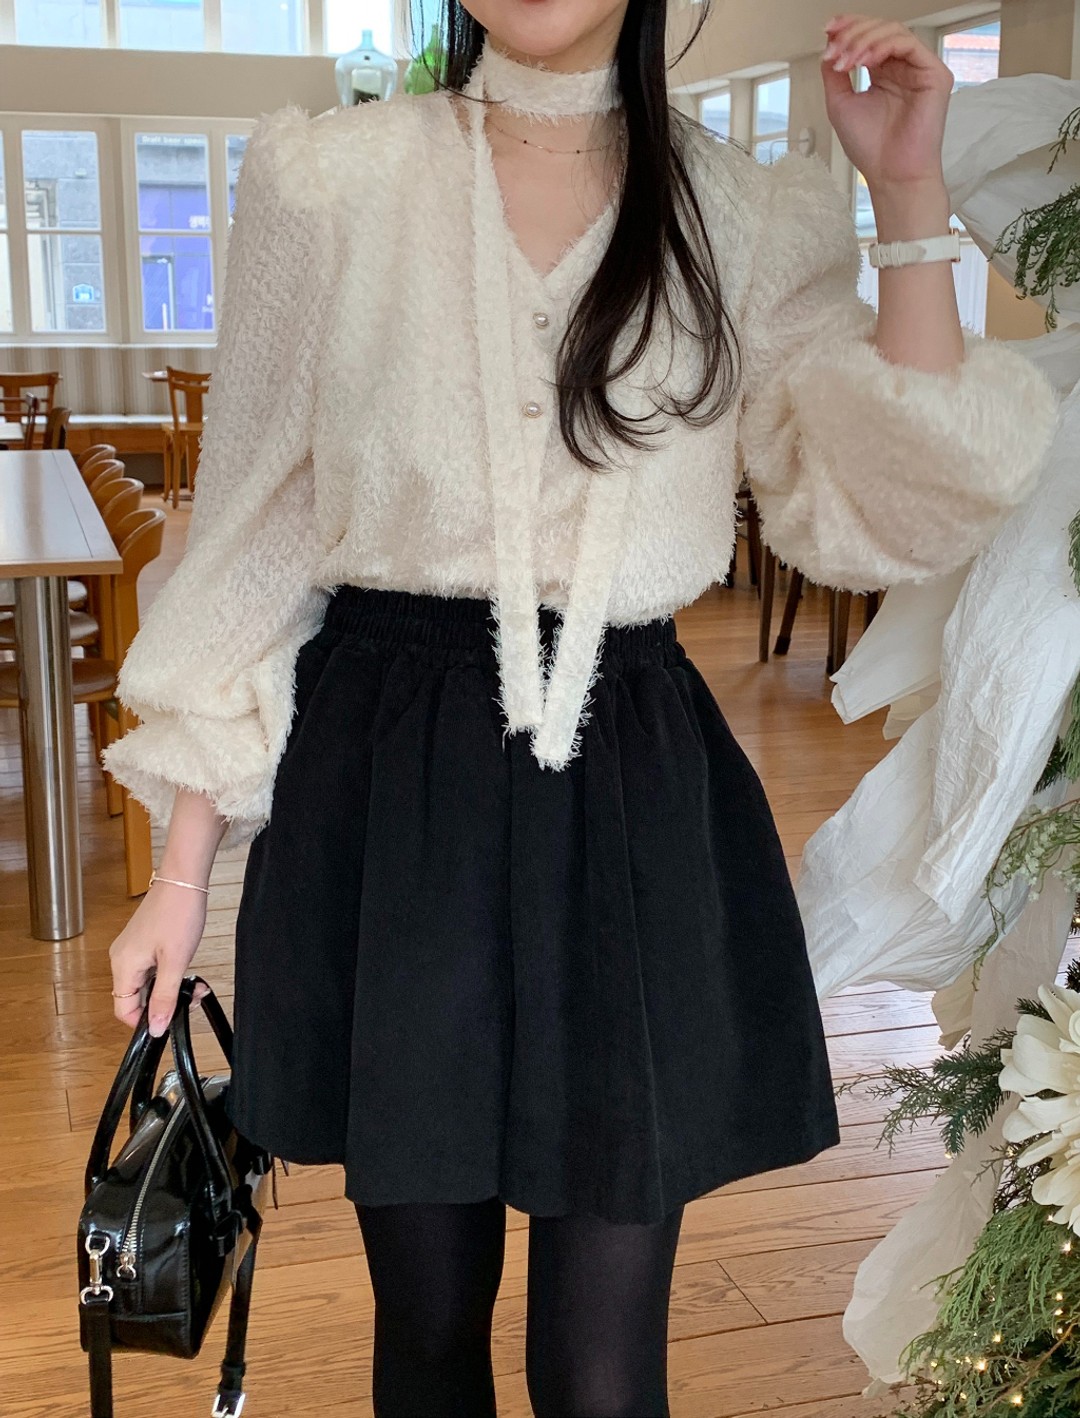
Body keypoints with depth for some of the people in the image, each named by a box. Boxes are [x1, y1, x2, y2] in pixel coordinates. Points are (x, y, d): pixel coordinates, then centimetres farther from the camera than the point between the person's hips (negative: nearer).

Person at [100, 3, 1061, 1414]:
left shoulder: (755, 216, 4)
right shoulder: (328, 178, 1)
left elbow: (889, 517, -5)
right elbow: (250, 527, 2)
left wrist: (909, 200, -9)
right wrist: (184, 867, 2)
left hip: (632, 798, 1)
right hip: (384, 789, 0)